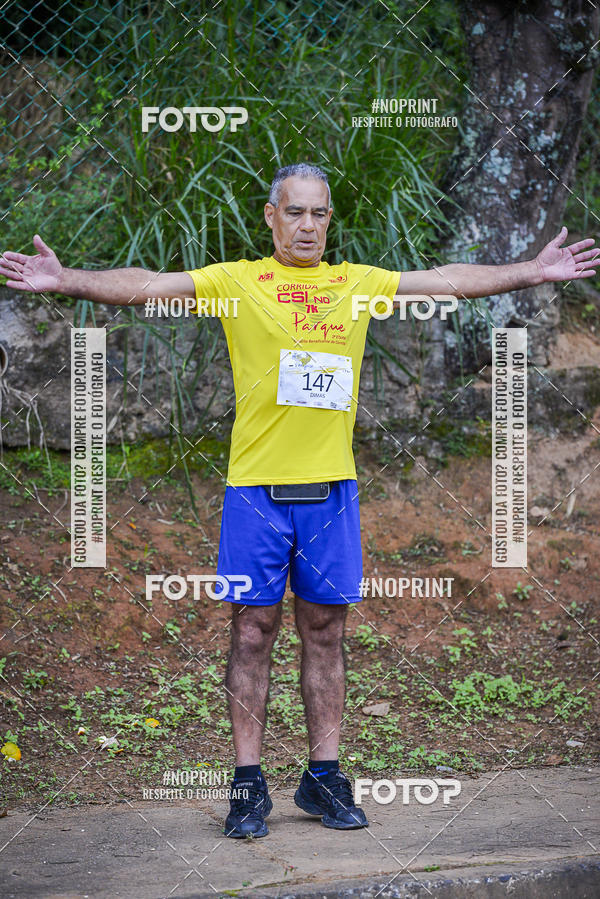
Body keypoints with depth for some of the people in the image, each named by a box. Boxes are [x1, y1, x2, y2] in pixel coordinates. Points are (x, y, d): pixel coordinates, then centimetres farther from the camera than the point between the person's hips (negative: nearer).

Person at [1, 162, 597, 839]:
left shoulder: (357, 282, 10)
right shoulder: (235, 281, 0)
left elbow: (450, 281, 12)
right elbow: (146, 286, -9)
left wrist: (533, 273, 10)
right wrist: (65, 281, -21)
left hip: (331, 486, 3)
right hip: (257, 486, -3)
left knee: (325, 630, 8)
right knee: (253, 631, 1)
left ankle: (323, 777, 17)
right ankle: (248, 784, 7)